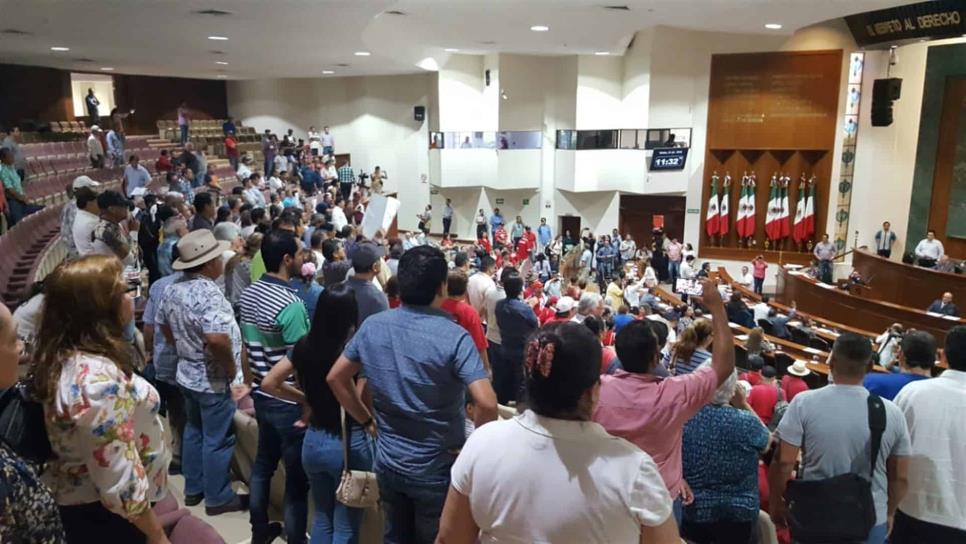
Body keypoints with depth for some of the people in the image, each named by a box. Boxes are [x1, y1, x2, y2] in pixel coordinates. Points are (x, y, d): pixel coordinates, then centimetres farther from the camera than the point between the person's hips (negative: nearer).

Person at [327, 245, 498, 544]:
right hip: (436, 469, -4)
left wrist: (366, 420, 10)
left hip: (388, 463, 5)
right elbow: (486, 404, -30)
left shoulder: (371, 326, -6)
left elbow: (335, 378, 5)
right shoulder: (454, 337, -22)